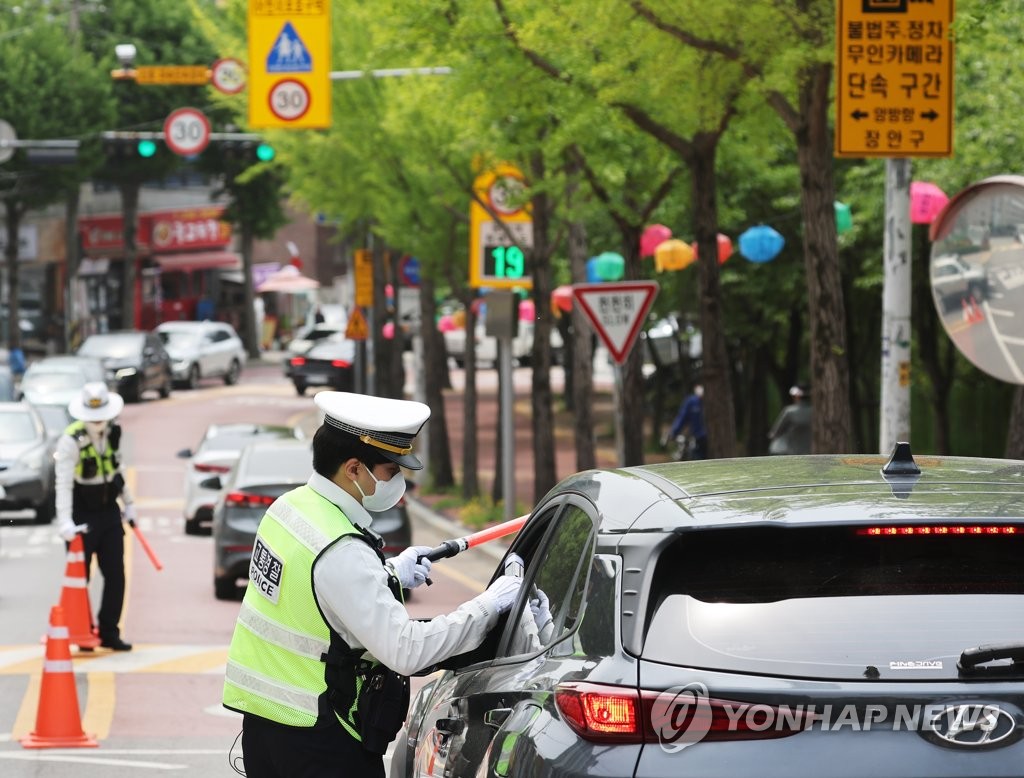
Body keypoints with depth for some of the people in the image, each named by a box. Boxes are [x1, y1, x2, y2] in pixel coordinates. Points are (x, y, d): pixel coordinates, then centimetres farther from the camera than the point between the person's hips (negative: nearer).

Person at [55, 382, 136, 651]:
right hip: (82, 518, -6)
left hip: (109, 513, 6)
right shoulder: (71, 441, -20)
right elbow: (64, 484, -25)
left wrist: (128, 503, 20)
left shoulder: (112, 433, 0)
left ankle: (109, 633, 13)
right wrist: (65, 523, -32)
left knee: (115, 576, 5)